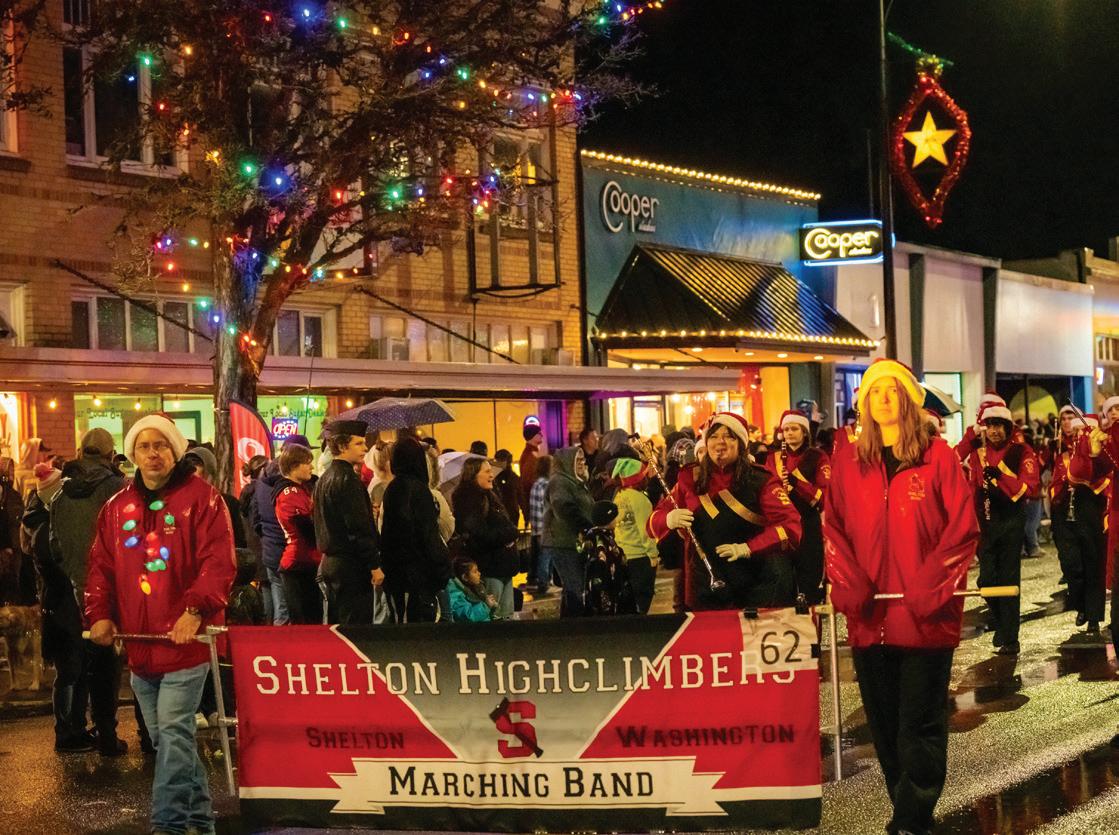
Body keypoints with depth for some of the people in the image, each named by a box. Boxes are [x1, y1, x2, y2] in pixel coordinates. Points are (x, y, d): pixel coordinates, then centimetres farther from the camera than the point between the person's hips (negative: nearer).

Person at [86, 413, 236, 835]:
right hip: (138, 642, 6)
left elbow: (219, 561, -14)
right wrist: (100, 613, 1)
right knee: (166, 736, 13)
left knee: (173, 732, -10)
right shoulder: (117, 506, 12)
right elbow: (102, 566, 14)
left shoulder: (201, 497, -6)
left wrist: (196, 609, -24)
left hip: (186, 637, -6)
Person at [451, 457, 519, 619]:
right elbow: (481, 536, -21)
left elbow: (510, 529, 20)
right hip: (489, 569, -9)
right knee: (492, 617, -6)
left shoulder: (490, 497, 17)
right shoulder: (469, 501, -12)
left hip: (503, 566, 9)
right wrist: (506, 535, -9)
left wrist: (510, 535, -1)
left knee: (507, 614, 10)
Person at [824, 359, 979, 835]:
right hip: (870, 616, 4)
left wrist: (932, 587, -14)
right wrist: (848, 585, -7)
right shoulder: (848, 462, 9)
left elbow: (963, 530, -4)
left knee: (920, 724, -1)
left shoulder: (938, 457, -1)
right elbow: (833, 528, 8)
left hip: (926, 616, -4)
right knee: (883, 723, 11)